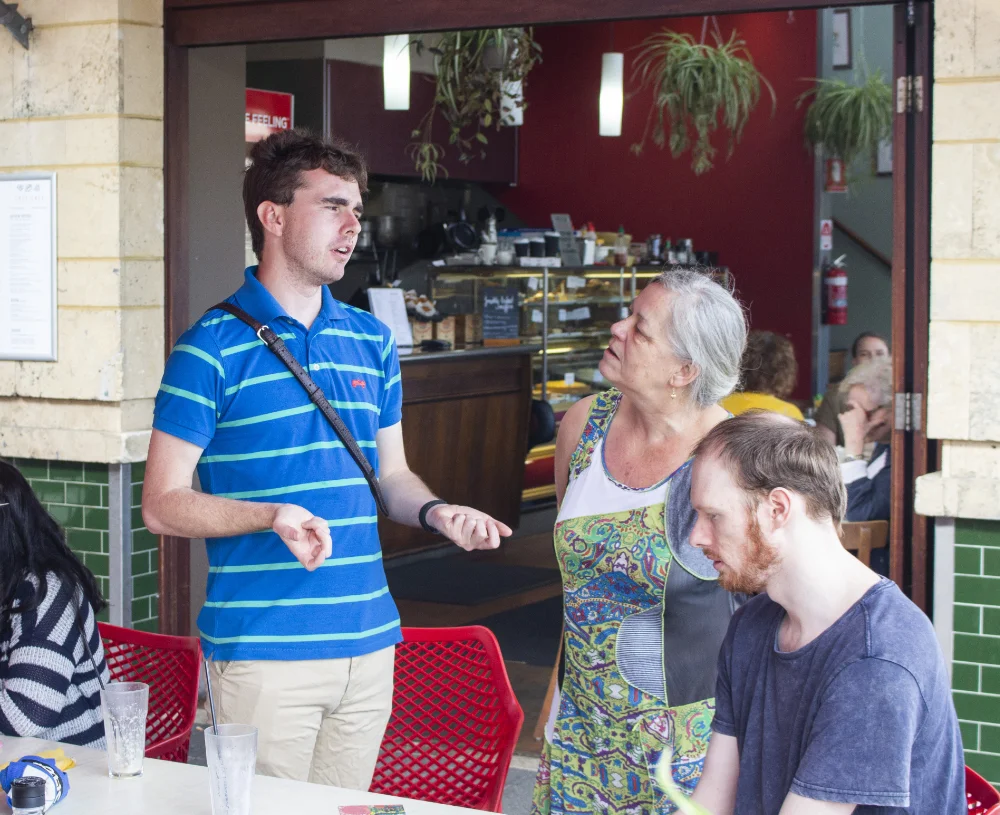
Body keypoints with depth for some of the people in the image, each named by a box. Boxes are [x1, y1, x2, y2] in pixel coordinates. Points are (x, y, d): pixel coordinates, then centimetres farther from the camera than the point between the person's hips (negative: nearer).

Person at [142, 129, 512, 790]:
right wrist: (274, 516, -24)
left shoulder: (372, 342, 12)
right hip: (263, 652, -5)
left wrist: (437, 512, -2)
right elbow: (163, 504, -8)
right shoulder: (213, 348, -7)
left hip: (369, 645, 6)